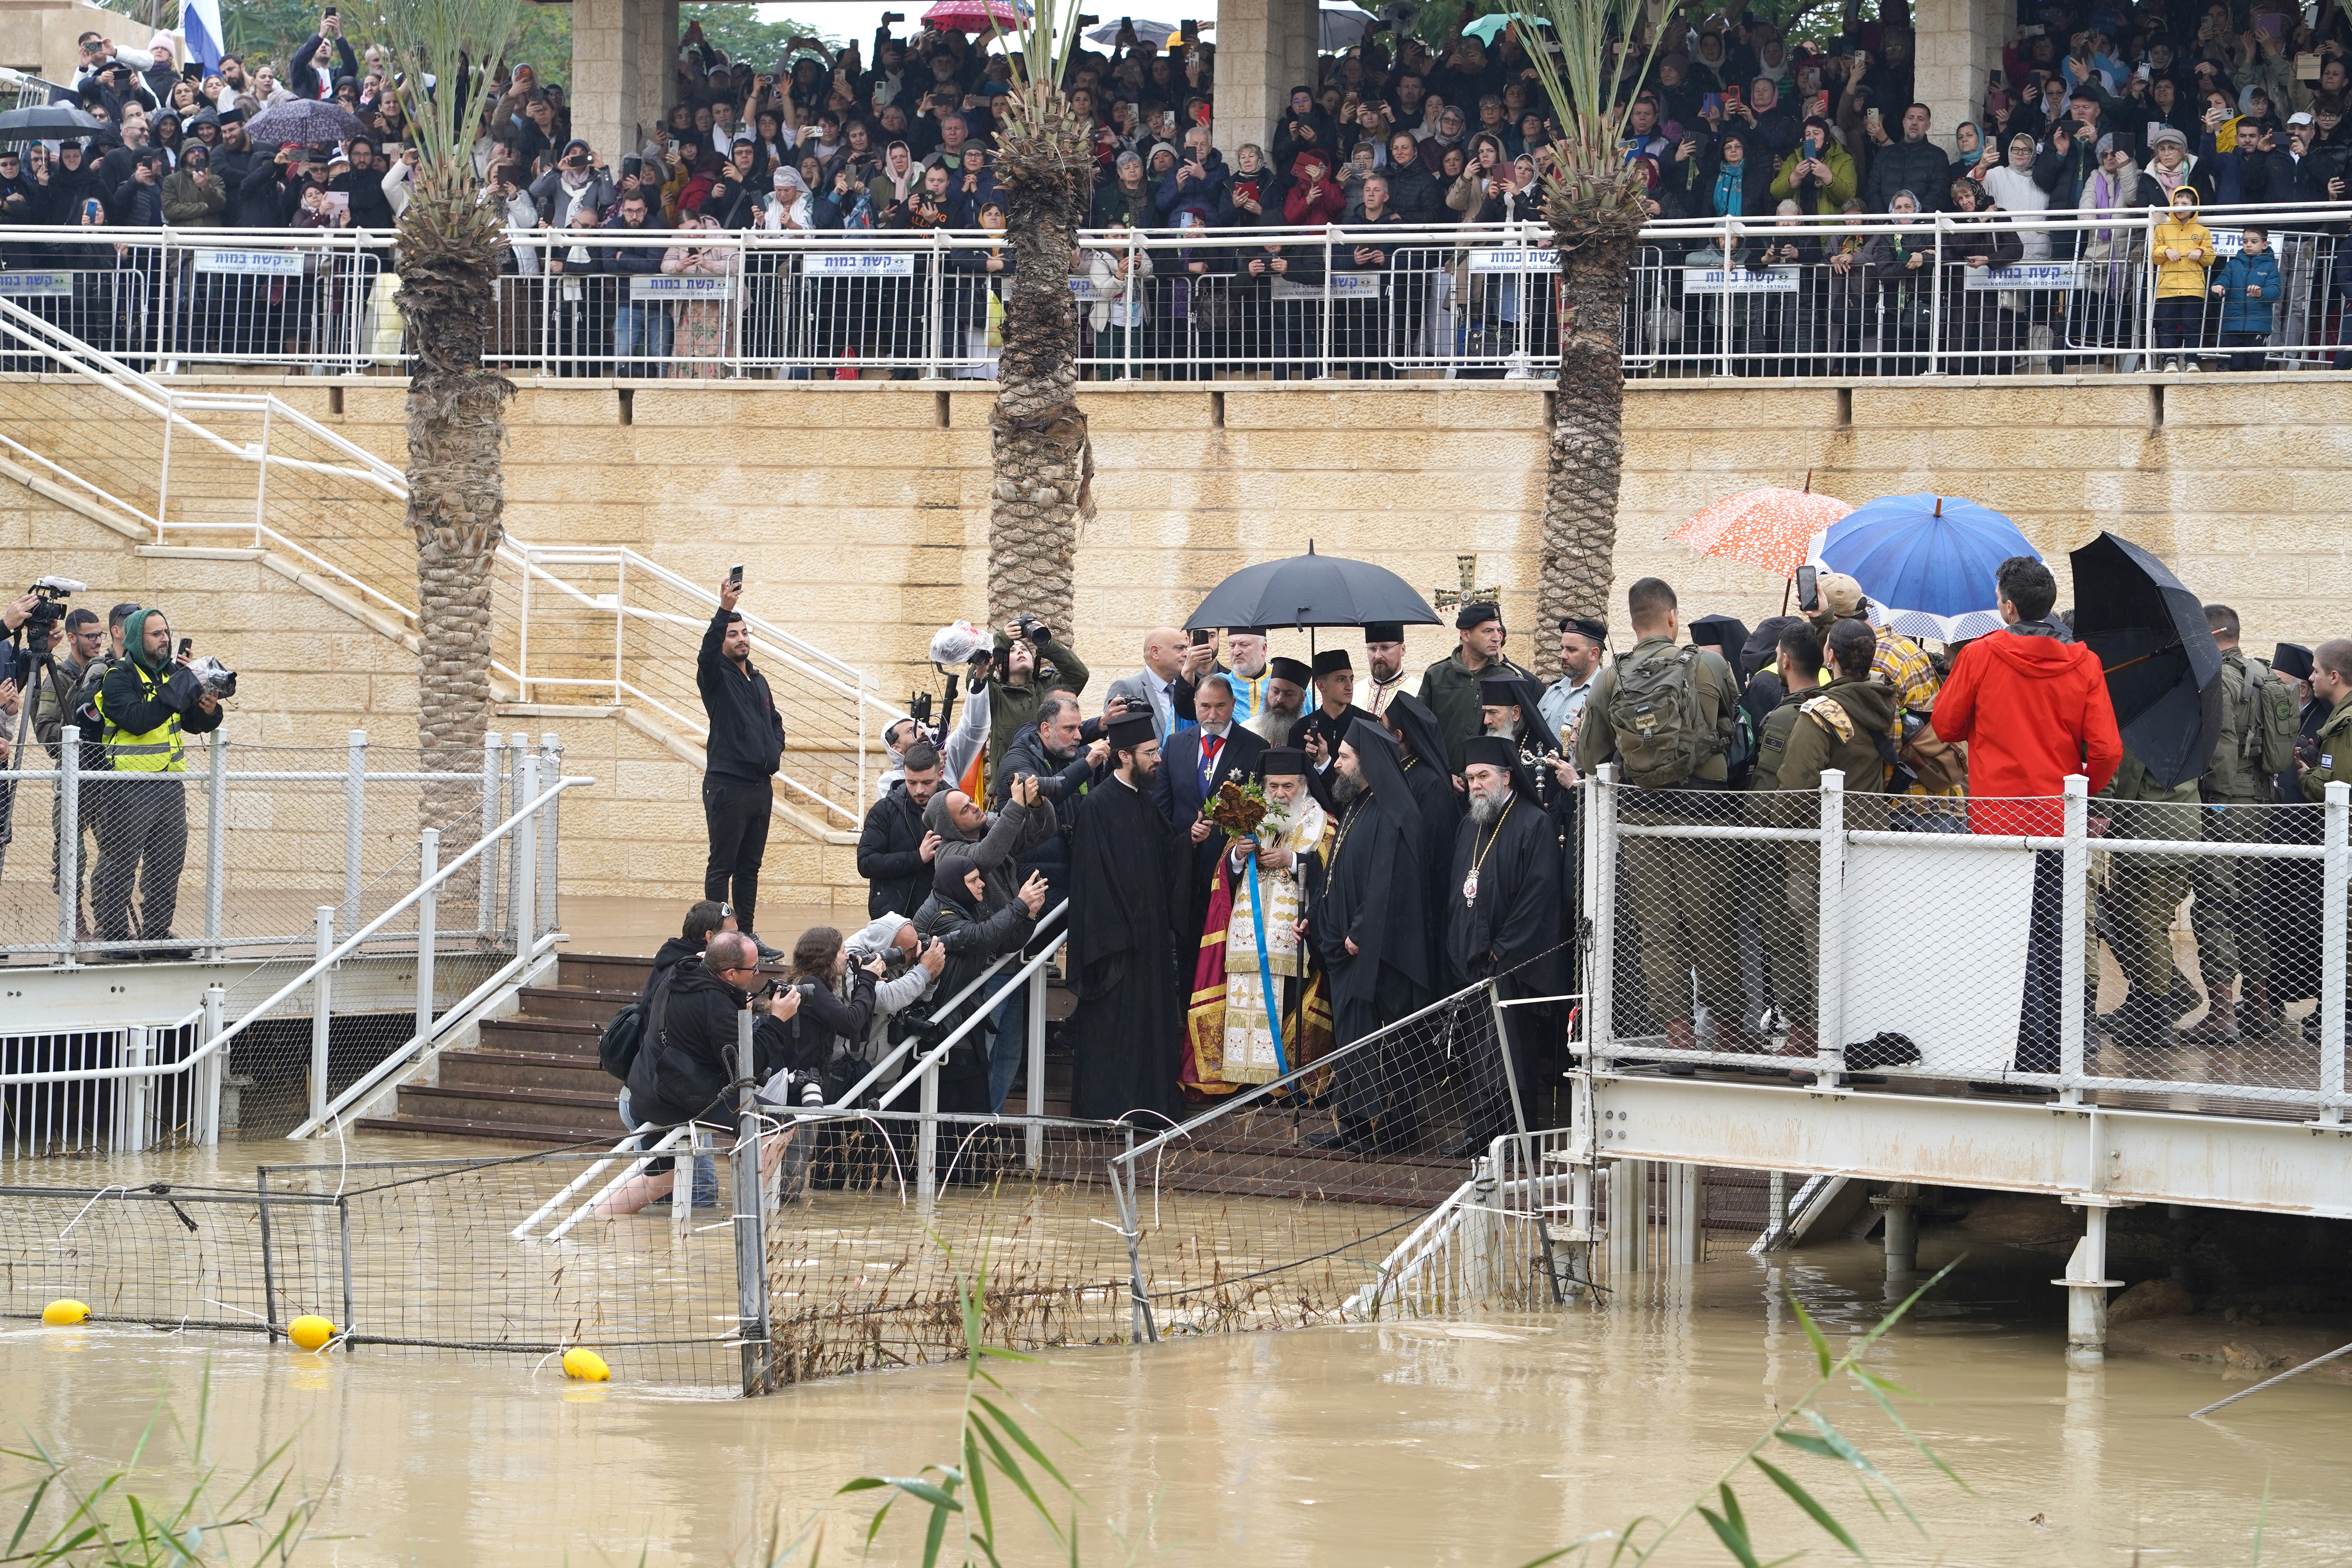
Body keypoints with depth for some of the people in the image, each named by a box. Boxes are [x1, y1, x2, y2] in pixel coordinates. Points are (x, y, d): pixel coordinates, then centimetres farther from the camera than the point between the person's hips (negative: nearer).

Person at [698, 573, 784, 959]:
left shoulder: (758, 680, 18)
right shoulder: (716, 677, -4)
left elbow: (774, 720, 34)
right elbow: (706, 653, -28)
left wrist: (776, 748, 13)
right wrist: (725, 610, -39)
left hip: (761, 785, 7)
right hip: (728, 785, -7)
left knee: (750, 866, 11)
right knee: (722, 865, -5)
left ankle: (748, 935, 16)